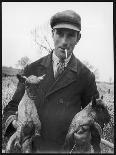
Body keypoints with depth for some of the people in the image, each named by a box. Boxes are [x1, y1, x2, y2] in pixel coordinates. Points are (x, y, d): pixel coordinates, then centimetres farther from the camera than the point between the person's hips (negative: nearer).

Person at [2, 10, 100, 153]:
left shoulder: (86, 76, -5)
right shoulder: (32, 70, -1)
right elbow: (13, 105, 5)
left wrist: (89, 132, -16)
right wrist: (12, 120, -16)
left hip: (67, 149, -1)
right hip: (30, 146, 2)